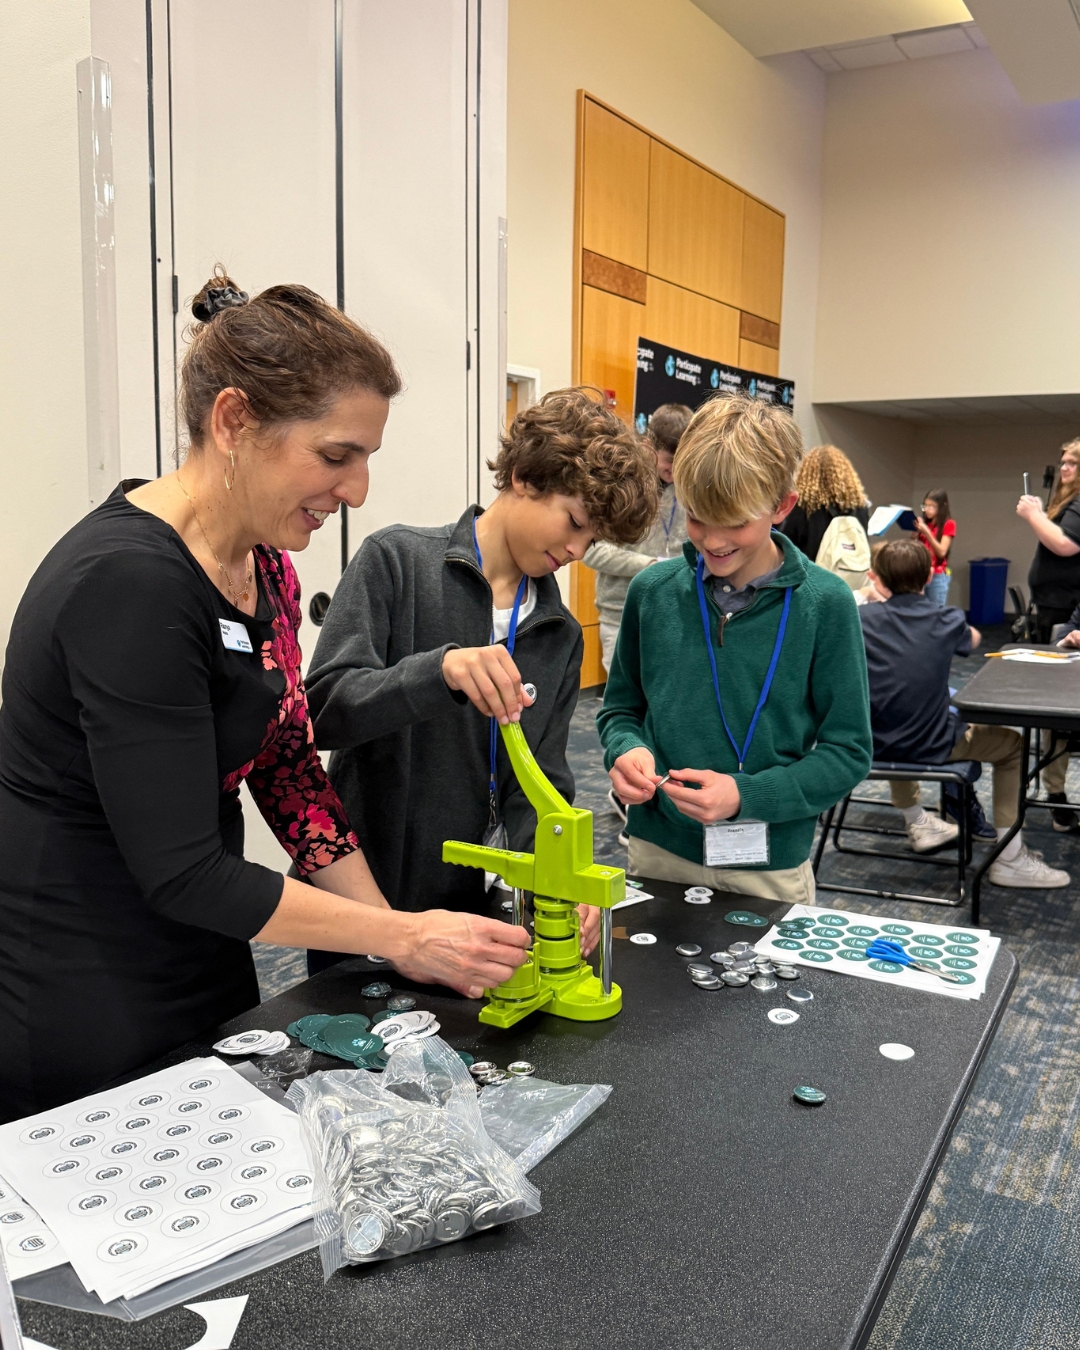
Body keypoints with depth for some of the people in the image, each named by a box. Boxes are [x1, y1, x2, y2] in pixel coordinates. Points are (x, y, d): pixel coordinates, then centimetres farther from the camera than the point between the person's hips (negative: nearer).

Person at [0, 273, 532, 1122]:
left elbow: (290, 772, 5)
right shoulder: (129, 584, -27)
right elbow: (179, 870, -26)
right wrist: (404, 937, -20)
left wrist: (393, 930, -1)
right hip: (77, 1010, -8)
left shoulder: (264, 566, 1)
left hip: (205, 972, 8)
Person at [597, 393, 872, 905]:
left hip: (770, 867, -2)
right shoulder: (653, 591, -4)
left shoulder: (824, 604, -11)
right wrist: (626, 749, -13)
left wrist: (747, 795, -20)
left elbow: (847, 751, -7)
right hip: (658, 852, 2)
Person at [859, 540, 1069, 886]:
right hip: (931, 747, -3)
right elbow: (974, 638, 19)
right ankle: (1009, 858, 19)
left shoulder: (862, 617, -7)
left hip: (873, 745, 3)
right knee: (1012, 743, 20)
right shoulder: (947, 621, -6)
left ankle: (917, 824, 45)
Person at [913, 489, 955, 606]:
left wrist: (926, 532, -20)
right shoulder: (924, 523, 11)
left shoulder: (948, 524, -3)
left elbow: (941, 552, -12)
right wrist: (915, 533, -8)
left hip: (938, 576, -5)